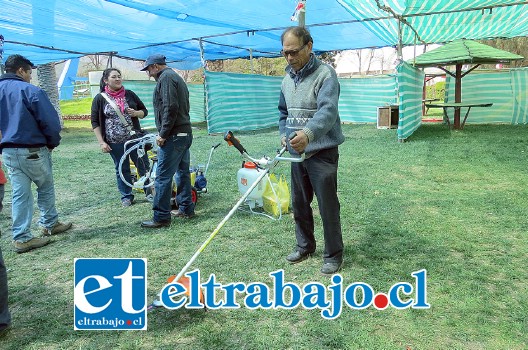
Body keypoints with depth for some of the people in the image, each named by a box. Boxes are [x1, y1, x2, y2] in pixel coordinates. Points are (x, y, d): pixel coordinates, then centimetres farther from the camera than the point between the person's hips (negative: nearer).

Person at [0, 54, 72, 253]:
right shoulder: (30, 90, -13)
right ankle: (50, 224, 27)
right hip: (33, 151, -6)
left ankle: (21, 238, 9)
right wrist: (53, 143, 0)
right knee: (46, 187, 15)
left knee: (19, 194, 8)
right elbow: (50, 121, -16)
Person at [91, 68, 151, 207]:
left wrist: (136, 113, -11)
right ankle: (126, 196, 23)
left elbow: (144, 111, 12)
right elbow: (95, 122, 0)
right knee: (122, 169, 9)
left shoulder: (129, 94, 4)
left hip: (135, 138, 2)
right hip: (115, 142, -1)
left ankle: (149, 191, 22)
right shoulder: (100, 98, -1)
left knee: (143, 166, 5)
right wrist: (101, 142, -7)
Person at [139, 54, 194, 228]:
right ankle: (186, 209, 25)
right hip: (185, 133, 11)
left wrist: (163, 134, -17)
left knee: (163, 177, -7)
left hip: (173, 136, -11)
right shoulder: (176, 77, 22)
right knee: (183, 172, 16)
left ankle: (161, 217, -2)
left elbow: (170, 108, -21)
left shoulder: (166, 78, -9)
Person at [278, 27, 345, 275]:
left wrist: (308, 133, -48)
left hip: (322, 153, -7)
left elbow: (328, 110, -30)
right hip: (297, 153, 7)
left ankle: (333, 255, 20)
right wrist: (284, 134, 4)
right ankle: (305, 245, 36)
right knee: (299, 204, 17)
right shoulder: (287, 79, 10)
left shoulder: (325, 74, -14)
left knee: (328, 207, 2)